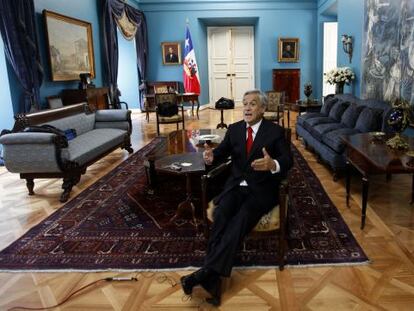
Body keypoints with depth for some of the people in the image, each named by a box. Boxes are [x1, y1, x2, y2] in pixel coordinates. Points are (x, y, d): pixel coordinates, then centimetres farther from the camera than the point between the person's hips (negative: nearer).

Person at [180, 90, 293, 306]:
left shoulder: (275, 131, 0)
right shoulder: (234, 129, 12)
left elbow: (287, 160, -9)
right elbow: (222, 152, 8)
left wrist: (273, 164, -34)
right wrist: (211, 156, -18)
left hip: (261, 189, -3)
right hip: (236, 185, 3)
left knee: (241, 218, -31)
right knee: (220, 215, -27)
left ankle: (207, 271, -34)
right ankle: (212, 280, -32)